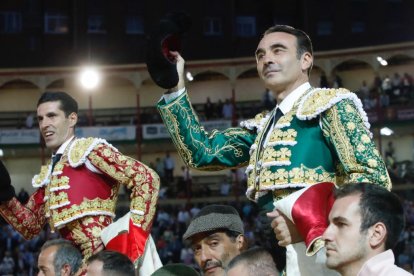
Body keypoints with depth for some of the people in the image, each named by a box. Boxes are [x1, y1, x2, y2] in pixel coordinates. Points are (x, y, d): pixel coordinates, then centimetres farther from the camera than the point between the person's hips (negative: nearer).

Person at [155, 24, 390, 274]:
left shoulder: (329, 104, -1)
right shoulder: (262, 127, 22)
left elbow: (374, 177, -10)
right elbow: (202, 152, 15)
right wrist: (175, 89, 10)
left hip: (318, 251, -7)